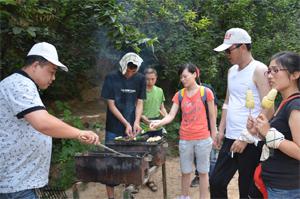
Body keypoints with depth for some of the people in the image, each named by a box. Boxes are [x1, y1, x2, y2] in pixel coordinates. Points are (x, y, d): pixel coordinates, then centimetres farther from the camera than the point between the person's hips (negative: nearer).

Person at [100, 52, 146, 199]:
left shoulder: (140, 79, 0)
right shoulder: (111, 78, -9)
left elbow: (139, 103, 2)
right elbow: (111, 104, -9)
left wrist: (136, 122, -14)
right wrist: (126, 124, -15)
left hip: (132, 127, 2)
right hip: (114, 129, -2)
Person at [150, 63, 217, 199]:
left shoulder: (206, 92, -6)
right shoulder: (179, 95, 2)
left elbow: (212, 117, 0)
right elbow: (171, 115, -3)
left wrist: (214, 137, 2)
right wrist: (159, 122, -22)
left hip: (203, 139, -2)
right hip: (185, 139, 3)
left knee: (203, 172, 9)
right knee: (185, 172, 14)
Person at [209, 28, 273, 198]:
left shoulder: (259, 70, -11)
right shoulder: (232, 71, 13)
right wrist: (221, 130, 11)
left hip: (251, 142, -7)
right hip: (230, 139, 8)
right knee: (216, 182, 13)